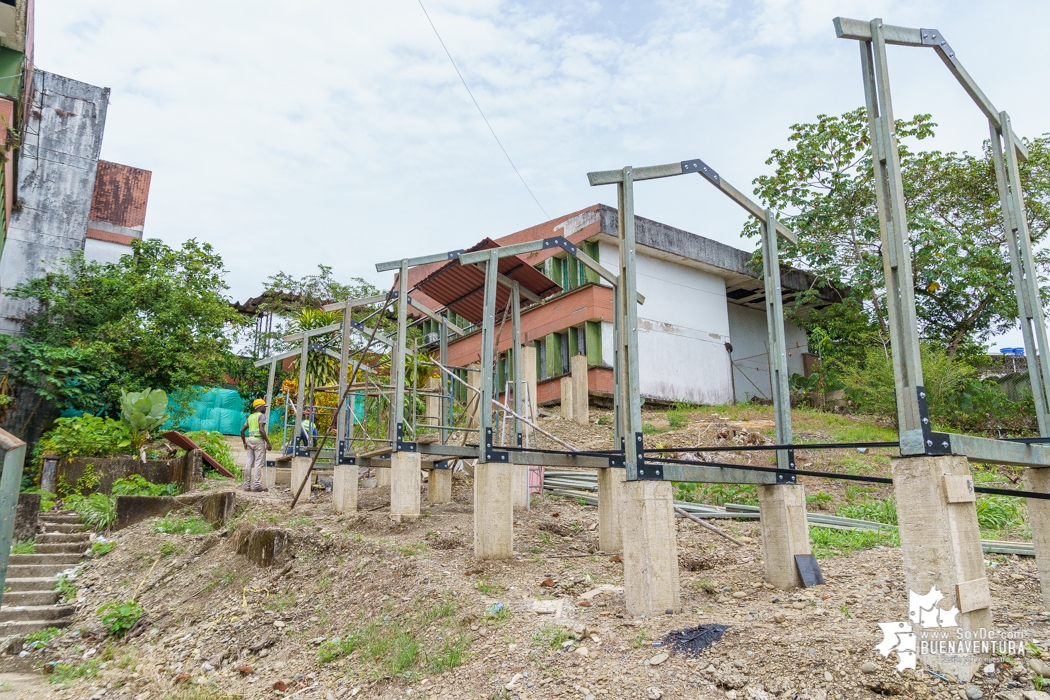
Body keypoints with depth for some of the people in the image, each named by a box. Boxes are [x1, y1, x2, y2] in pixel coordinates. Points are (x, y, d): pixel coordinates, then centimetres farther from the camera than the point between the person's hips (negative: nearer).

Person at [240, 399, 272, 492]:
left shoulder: (250, 417, 18)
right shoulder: (261, 415, -5)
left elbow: (242, 430, 16)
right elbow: (261, 430, -18)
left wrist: (244, 443, 24)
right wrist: (268, 442, -16)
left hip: (250, 440, 7)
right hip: (259, 440, -7)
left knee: (249, 463, 7)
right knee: (258, 463, -8)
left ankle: (247, 485, 8)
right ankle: (257, 485, -12)